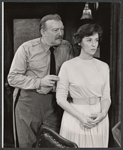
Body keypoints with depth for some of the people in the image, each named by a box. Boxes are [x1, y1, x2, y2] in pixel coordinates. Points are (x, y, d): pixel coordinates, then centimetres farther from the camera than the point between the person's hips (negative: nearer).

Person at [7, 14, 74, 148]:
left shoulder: (66, 47, -2)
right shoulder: (26, 48, -10)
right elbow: (12, 78, -10)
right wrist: (40, 82, -20)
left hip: (54, 102, 3)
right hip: (29, 102, -3)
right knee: (27, 144, 7)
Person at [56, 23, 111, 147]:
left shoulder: (103, 66, 4)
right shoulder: (68, 66, -6)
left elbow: (106, 96, 6)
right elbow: (60, 98, -6)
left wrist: (103, 113, -13)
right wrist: (81, 117, -15)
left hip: (99, 120, 3)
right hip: (75, 118, -3)